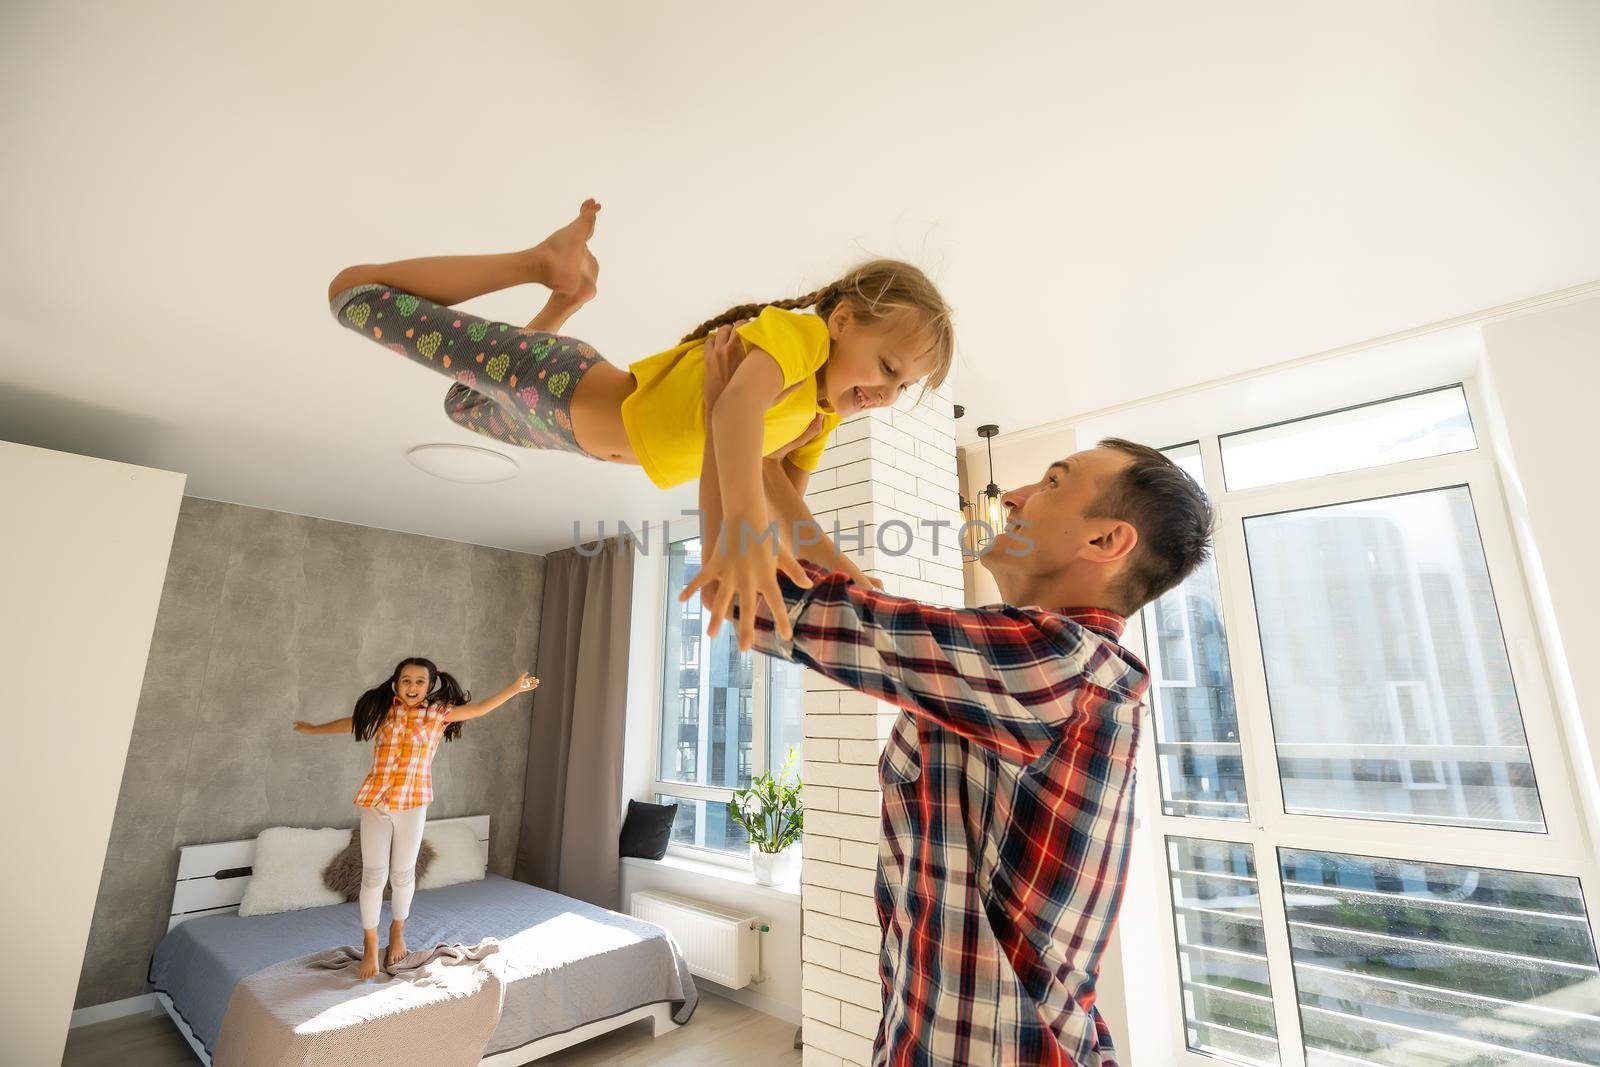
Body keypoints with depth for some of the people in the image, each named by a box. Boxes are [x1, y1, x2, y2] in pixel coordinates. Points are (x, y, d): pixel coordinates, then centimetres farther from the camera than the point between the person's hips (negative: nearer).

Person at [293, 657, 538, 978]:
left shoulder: (438, 712, -3)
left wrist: (515, 688, -16)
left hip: (412, 805, -1)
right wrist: (314, 729, 33)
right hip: (375, 801, 1)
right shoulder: (382, 709, 3)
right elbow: (352, 722, 20)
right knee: (373, 875, 4)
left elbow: (480, 709, -6)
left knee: (403, 873, 12)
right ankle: (370, 945, 21)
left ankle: (397, 932, 36)